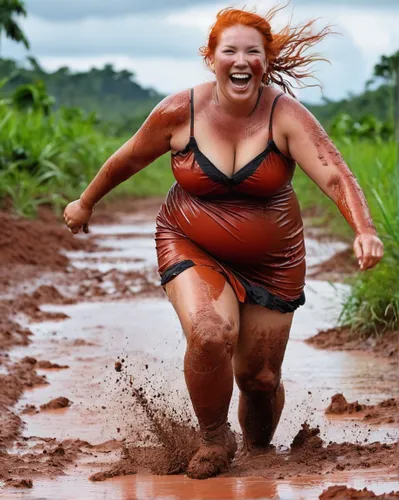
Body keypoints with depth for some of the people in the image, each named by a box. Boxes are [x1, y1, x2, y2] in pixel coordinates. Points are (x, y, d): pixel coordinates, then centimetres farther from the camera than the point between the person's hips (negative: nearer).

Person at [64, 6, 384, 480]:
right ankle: (213, 440, -1)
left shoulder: (285, 115, -18)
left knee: (260, 377, 5)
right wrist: (85, 204, 17)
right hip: (193, 249, -1)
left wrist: (364, 231, -48)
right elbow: (127, 160, 4)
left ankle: (258, 453, 39)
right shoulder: (180, 112, -14)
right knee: (210, 334, -29)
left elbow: (334, 175, -31)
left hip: (271, 262, 1)